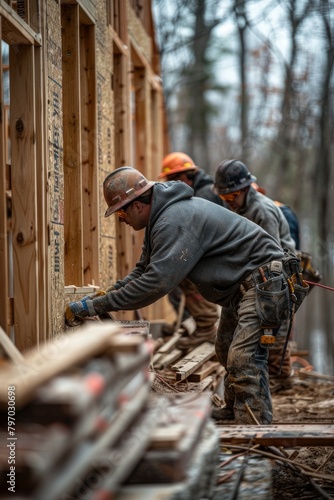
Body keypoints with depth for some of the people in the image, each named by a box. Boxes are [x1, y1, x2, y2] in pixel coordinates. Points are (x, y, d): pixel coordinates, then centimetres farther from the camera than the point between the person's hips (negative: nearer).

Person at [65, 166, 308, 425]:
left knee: (244, 358, -20)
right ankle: (233, 417, 35)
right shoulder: (162, 217, 10)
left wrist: (95, 306, -27)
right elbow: (144, 270, 16)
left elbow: (156, 282, -32)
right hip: (244, 287, 12)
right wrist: (103, 296, 1)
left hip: (265, 279, -12)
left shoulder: (175, 222, -26)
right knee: (229, 352, 22)